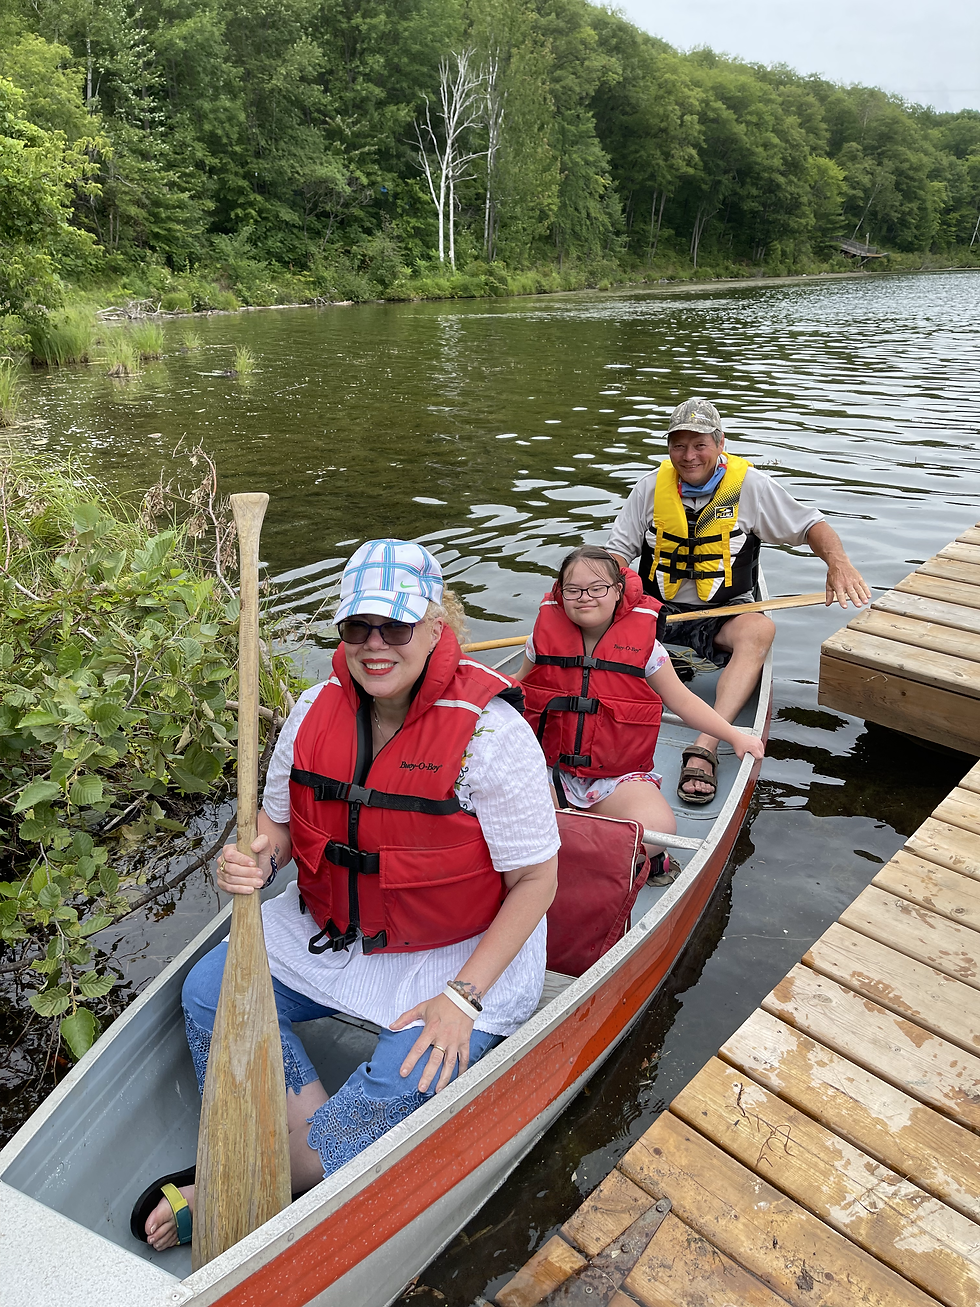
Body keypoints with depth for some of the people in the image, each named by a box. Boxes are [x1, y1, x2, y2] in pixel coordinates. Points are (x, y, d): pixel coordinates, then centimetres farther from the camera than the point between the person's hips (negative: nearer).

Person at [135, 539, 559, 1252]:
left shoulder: (491, 731, -23)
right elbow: (280, 820, 7)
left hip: (465, 950, -4)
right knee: (210, 990, -7)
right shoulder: (316, 711, -7)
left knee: (404, 1088, -23)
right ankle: (311, 1154, -1)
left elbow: (536, 879, -17)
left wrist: (462, 997, -22)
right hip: (330, 929, 5)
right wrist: (256, 858, -19)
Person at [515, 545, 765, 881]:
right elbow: (517, 686, 17)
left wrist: (735, 736, 2)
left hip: (619, 777, -1)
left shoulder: (643, 645, -2)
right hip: (551, 770, 2)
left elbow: (682, 701, 6)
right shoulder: (545, 636, 2)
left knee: (657, 828, -31)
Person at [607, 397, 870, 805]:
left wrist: (838, 562, -18)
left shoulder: (750, 485, -2)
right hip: (656, 610, 2)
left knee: (760, 629, -36)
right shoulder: (651, 487, 2)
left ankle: (705, 745, -46)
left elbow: (810, 525, 3)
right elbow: (618, 551, 4)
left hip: (721, 615, -1)